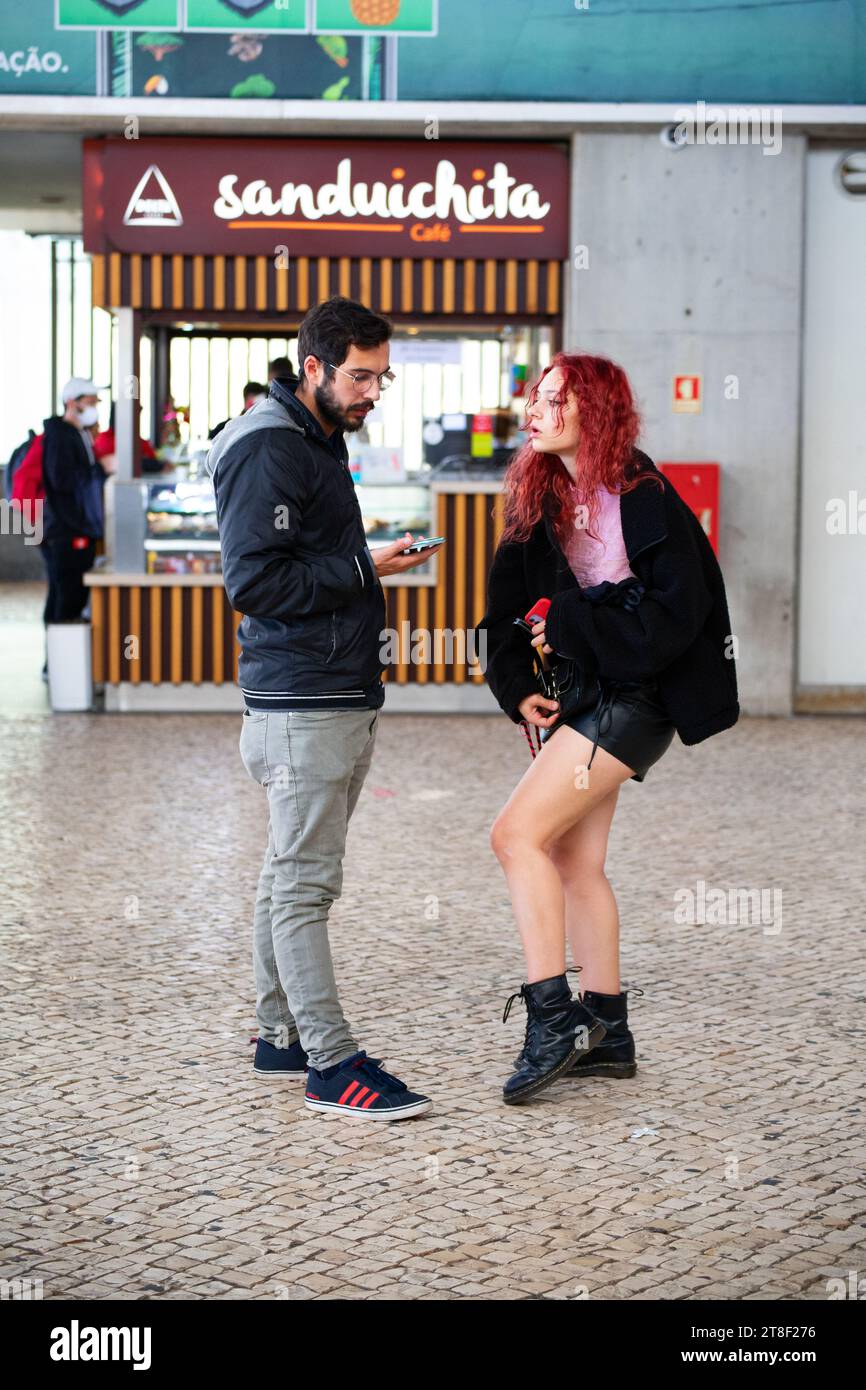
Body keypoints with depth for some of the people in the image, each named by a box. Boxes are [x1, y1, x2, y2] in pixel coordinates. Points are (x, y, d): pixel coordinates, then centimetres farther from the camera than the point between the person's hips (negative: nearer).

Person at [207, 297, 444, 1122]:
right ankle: (331, 1064, -6)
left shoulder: (319, 441, 19)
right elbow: (254, 583, -20)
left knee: (291, 874, 13)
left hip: (341, 699, 10)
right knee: (305, 883, -7)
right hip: (302, 706, -10)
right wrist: (366, 569, -16)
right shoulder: (267, 448, -13)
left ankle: (281, 1037, 20)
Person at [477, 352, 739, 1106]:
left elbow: (676, 612, -18)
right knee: (574, 861, 10)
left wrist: (571, 625, -18)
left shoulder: (642, 498, -14)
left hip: (630, 699, -8)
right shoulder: (543, 500, 9)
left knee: (518, 834, -15)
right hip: (576, 697, 9)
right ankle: (607, 1033, 19)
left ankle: (553, 1016, -11)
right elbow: (511, 605, 10)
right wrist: (520, 684, -4)